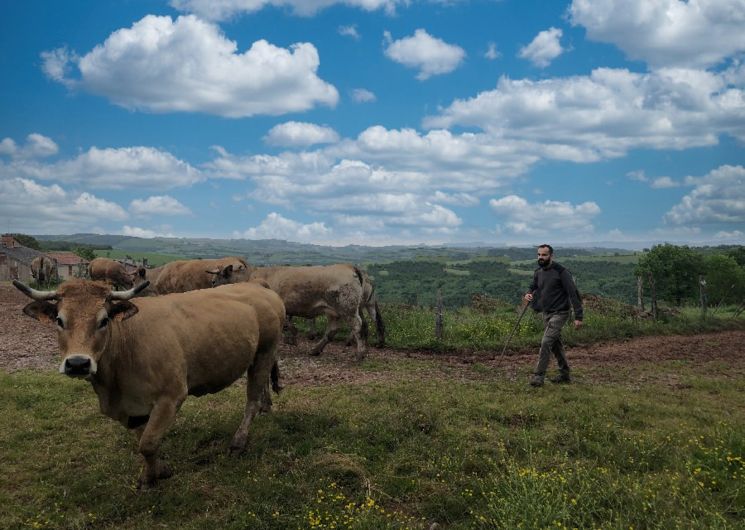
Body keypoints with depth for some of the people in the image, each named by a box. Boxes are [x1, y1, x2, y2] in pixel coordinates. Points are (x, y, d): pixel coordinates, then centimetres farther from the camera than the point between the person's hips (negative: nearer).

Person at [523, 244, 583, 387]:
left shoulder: (561, 272, -16)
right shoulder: (538, 272, 5)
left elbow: (573, 293, -16)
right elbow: (533, 288, 20)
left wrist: (578, 316, -20)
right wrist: (528, 294, -6)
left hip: (559, 313, -8)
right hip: (546, 313, 8)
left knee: (546, 342, -16)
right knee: (555, 344, 15)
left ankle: (539, 376, -11)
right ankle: (565, 374, 27)